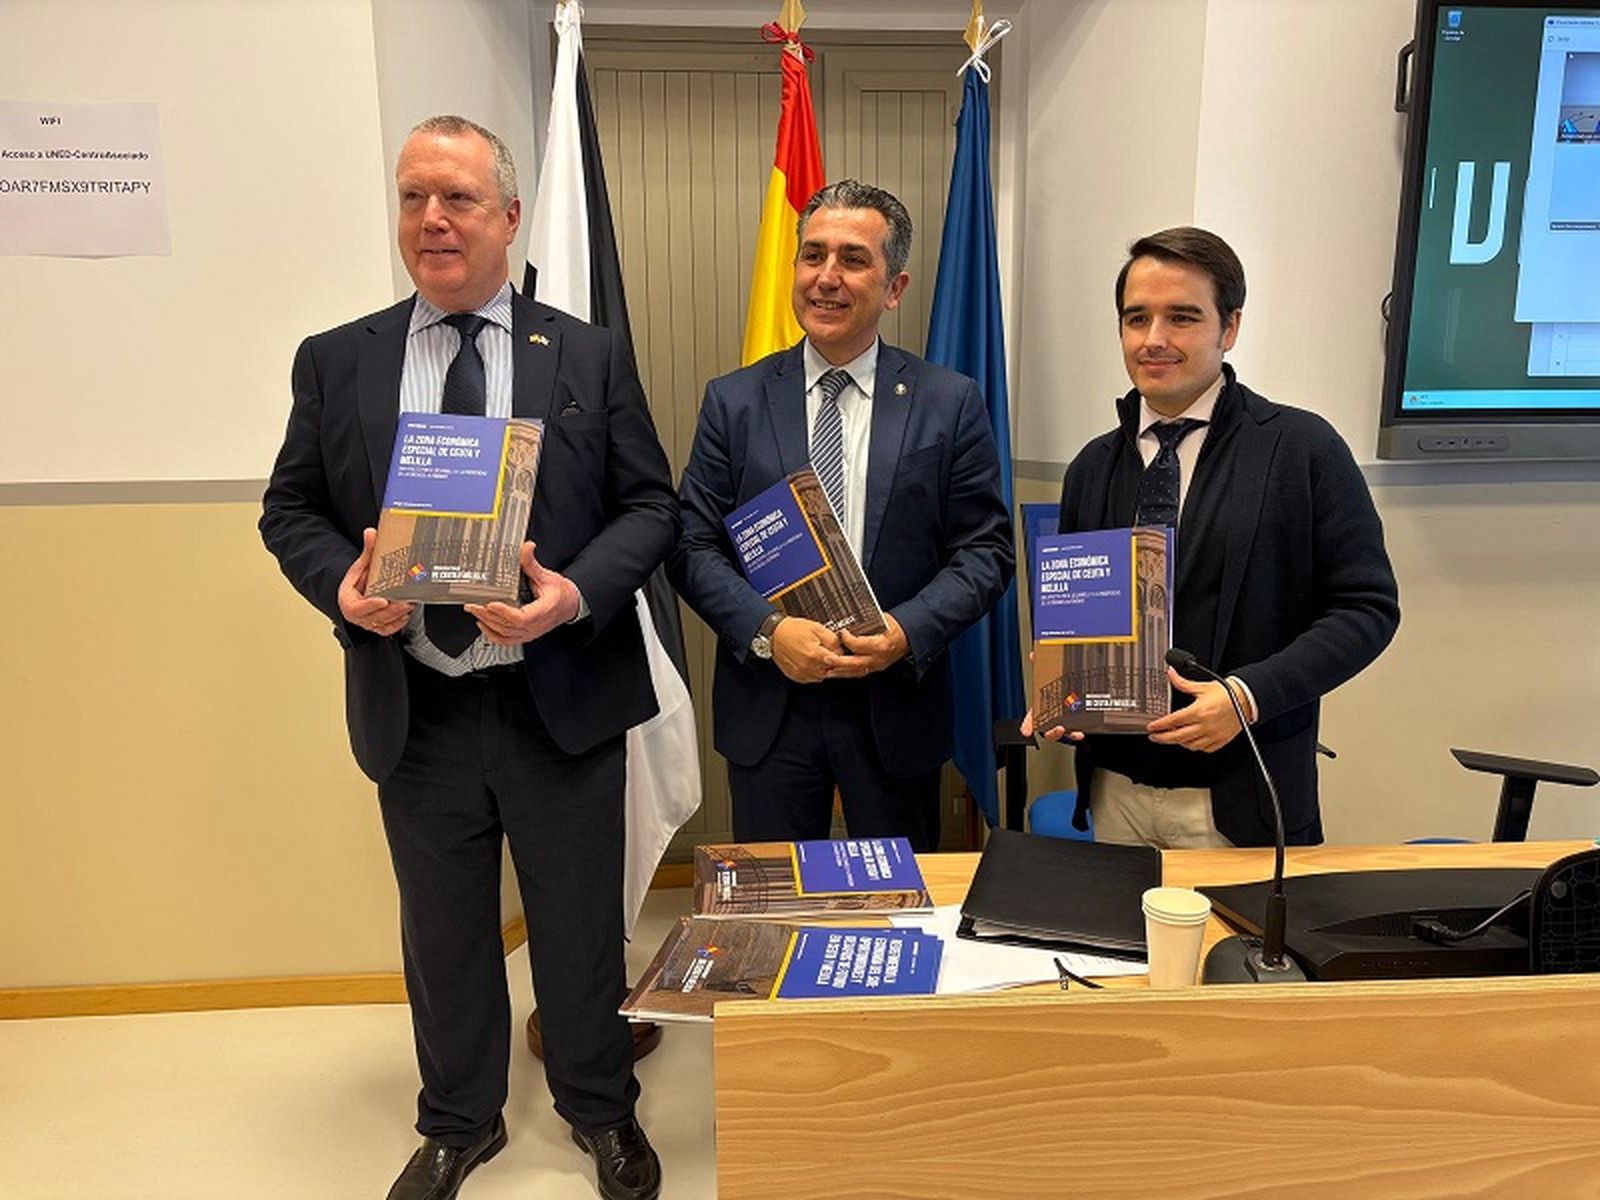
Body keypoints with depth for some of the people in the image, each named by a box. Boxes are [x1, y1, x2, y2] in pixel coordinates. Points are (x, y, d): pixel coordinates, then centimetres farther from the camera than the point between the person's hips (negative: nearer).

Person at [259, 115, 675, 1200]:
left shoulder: (591, 357, 0)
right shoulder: (336, 363, 5)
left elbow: (651, 505, -2)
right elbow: (290, 509, 8)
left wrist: (576, 593, -19)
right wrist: (341, 584, -14)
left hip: (561, 701, -1)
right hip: (416, 711, 2)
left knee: (581, 926, 13)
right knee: (443, 933, 18)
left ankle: (602, 1111, 40)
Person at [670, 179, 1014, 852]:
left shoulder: (951, 403, -1)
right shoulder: (733, 402, 1)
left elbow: (987, 551, -2)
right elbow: (693, 545, -1)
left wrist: (907, 631, -17)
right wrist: (767, 632, -17)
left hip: (896, 708, 0)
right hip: (767, 707, 1)